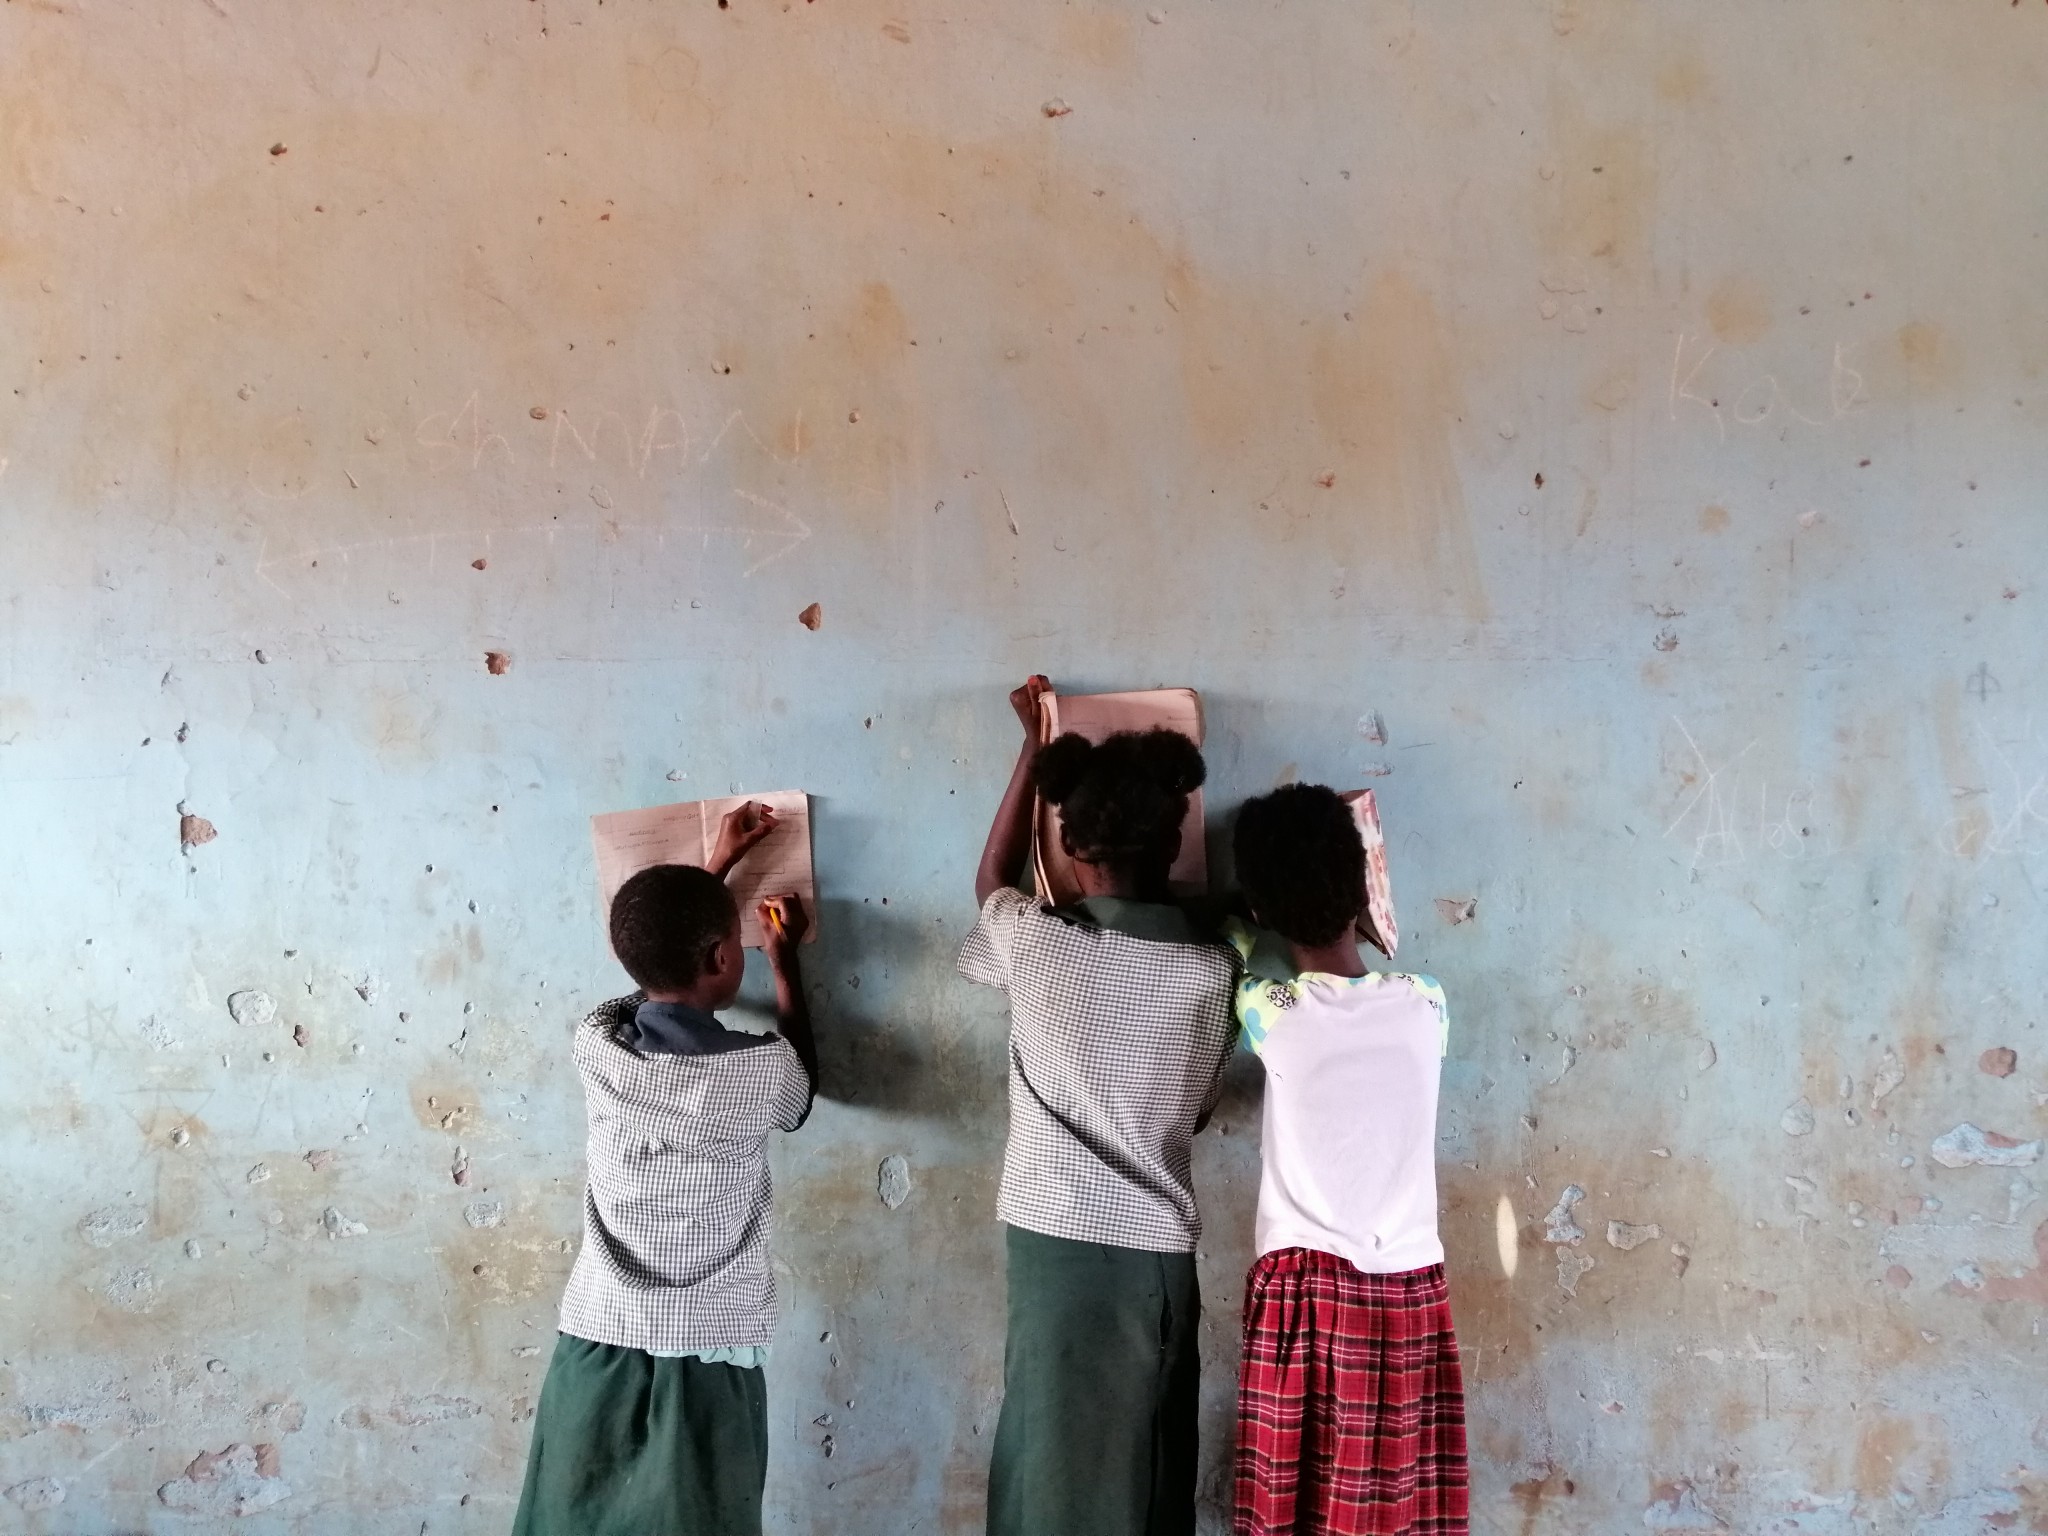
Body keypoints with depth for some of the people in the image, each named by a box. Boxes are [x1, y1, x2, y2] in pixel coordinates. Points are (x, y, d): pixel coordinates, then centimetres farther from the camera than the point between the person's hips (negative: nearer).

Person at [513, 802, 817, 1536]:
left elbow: (658, 965, 18)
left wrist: (718, 865, 26)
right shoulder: (758, 1071, -12)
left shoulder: (596, 1047, -5)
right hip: (707, 1358, -2)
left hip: (597, 1347, 3)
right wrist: (785, 960, 22)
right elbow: (801, 1084, 15)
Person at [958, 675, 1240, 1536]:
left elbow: (992, 880, 15)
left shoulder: (1035, 942, -9)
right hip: (1160, 1253, 2)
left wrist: (1034, 748, 21)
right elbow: (1196, 1113, 8)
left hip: (1059, 1245, -2)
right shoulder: (1211, 969, -5)